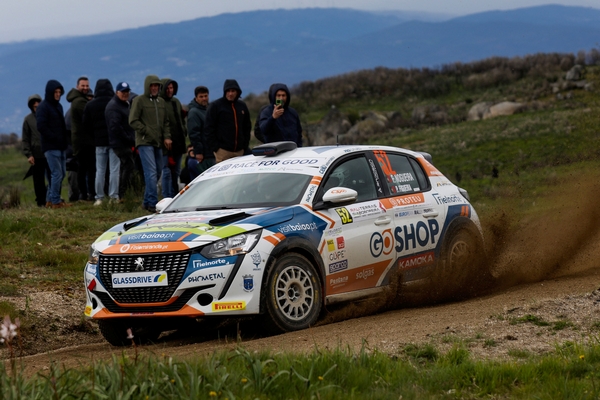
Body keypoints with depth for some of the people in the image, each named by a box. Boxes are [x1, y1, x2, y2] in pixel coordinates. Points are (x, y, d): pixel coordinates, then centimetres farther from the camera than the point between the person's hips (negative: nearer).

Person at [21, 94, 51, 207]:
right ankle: (41, 201, 9)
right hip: (36, 155, 0)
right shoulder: (28, 120, 6)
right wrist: (28, 154, -6)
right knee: (39, 180, 3)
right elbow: (25, 139, 4)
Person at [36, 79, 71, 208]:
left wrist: (65, 140, 7)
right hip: (51, 147, -8)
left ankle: (51, 199, 17)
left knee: (61, 173, 10)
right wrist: (55, 139, -17)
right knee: (57, 173, -9)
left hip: (60, 146, 8)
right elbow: (41, 126, -17)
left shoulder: (58, 106, 17)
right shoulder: (43, 107, -9)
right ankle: (55, 201, -3)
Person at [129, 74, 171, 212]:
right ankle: (153, 203, -15)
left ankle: (147, 201, 20)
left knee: (158, 172, 10)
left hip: (158, 143, 7)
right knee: (151, 173, -14)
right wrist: (147, 132, -14)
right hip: (145, 142, -7)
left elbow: (165, 122, 21)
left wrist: (167, 137, 6)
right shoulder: (139, 100, -3)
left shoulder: (161, 102, 16)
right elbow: (133, 121, -8)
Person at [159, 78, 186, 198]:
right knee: (167, 171, -7)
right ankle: (167, 198, -5)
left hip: (178, 142, 8)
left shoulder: (176, 102, 14)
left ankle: (175, 196, 22)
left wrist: (184, 130, 11)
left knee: (176, 171, 14)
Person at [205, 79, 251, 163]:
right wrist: (215, 147, -9)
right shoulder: (215, 106, -1)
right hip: (222, 151, -5)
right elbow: (209, 129, -3)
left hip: (239, 151, 5)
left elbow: (247, 128, 21)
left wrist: (245, 146, 10)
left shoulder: (242, 106, 14)